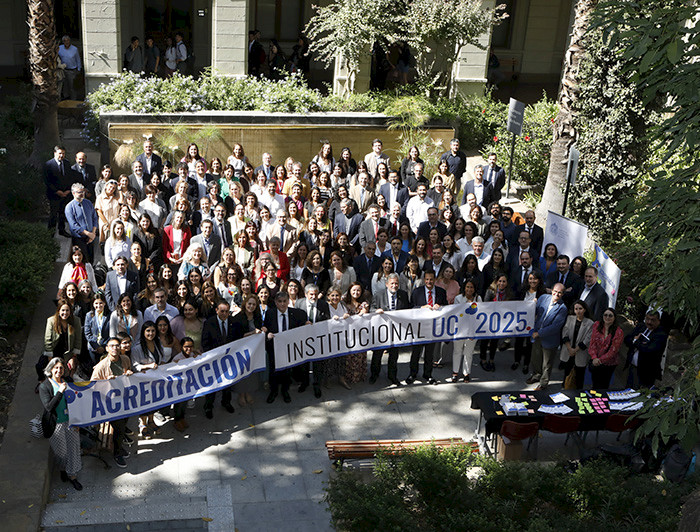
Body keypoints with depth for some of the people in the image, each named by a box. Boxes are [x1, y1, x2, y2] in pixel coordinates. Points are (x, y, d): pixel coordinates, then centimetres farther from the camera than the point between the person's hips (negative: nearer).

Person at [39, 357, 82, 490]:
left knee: (73, 448, 7)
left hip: (71, 422, 3)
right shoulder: (44, 387, -13)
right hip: (56, 424, -3)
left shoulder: (68, 381, 0)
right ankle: (63, 470, 40)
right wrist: (60, 391, -28)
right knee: (60, 450, 12)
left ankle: (72, 476, 22)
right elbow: (49, 407, -23)